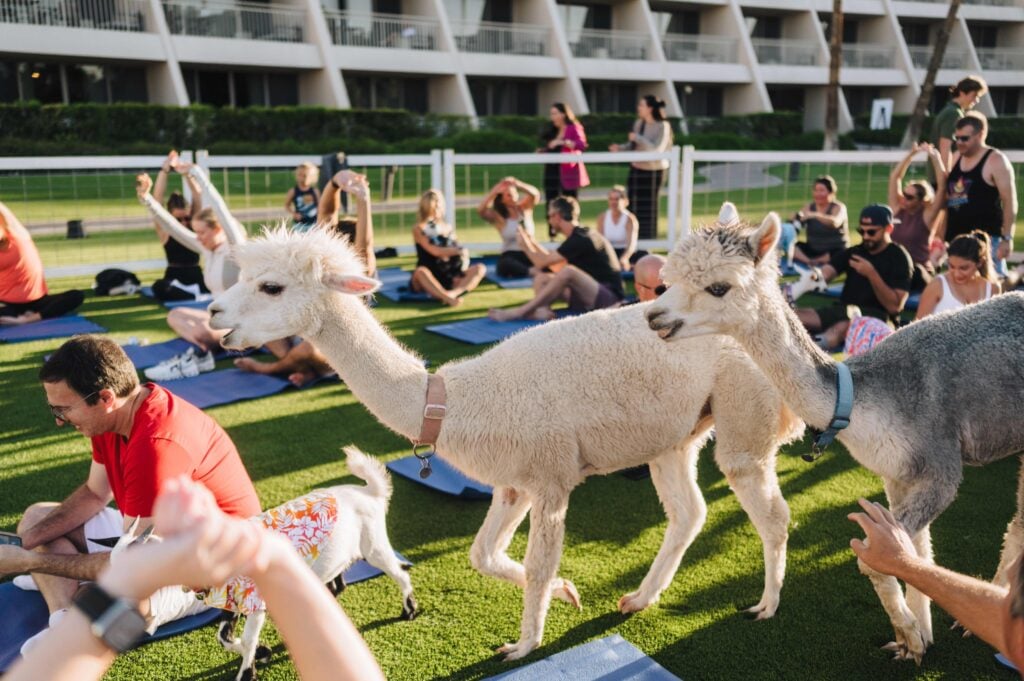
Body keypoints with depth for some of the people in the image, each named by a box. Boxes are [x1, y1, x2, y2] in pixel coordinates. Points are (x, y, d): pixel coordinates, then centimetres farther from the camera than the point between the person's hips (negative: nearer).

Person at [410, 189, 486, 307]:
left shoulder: (448, 227, 16)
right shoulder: (419, 229, 0)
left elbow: (456, 250, 9)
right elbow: (434, 251, -12)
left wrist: (463, 255, -14)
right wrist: (459, 251, -8)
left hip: (450, 276, 5)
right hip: (430, 278, -5)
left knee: (480, 269, -15)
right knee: (420, 272, -37)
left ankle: (453, 292, -43)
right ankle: (447, 297, -58)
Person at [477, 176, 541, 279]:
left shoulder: (524, 209, 6)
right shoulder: (497, 216, -2)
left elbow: (535, 194, -11)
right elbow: (480, 210, -21)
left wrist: (517, 183, -24)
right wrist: (495, 191, -23)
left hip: (529, 253, 2)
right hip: (510, 255, -2)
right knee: (506, 264, -41)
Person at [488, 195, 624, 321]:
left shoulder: (580, 239, -17)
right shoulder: (578, 236, 12)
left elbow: (542, 262, -16)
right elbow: (556, 266, 17)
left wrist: (526, 246, 2)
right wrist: (533, 243, 21)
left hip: (609, 298, -9)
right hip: (591, 294, 9)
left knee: (568, 271, -33)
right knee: (541, 277, 0)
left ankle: (519, 312, -29)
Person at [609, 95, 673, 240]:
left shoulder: (663, 126, -14)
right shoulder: (638, 123, 3)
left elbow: (657, 150, -24)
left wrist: (638, 138, -22)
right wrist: (620, 148, -6)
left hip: (652, 171, -5)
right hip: (636, 169, 5)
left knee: (648, 207, 4)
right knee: (634, 205, 6)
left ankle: (648, 239, 16)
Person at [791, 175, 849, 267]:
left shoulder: (838, 207, -7)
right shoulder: (810, 206, 4)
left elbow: (835, 222, -31)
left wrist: (815, 215, -47)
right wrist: (797, 217, -32)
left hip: (835, 251, -3)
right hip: (813, 249, 3)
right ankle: (809, 262, -35)